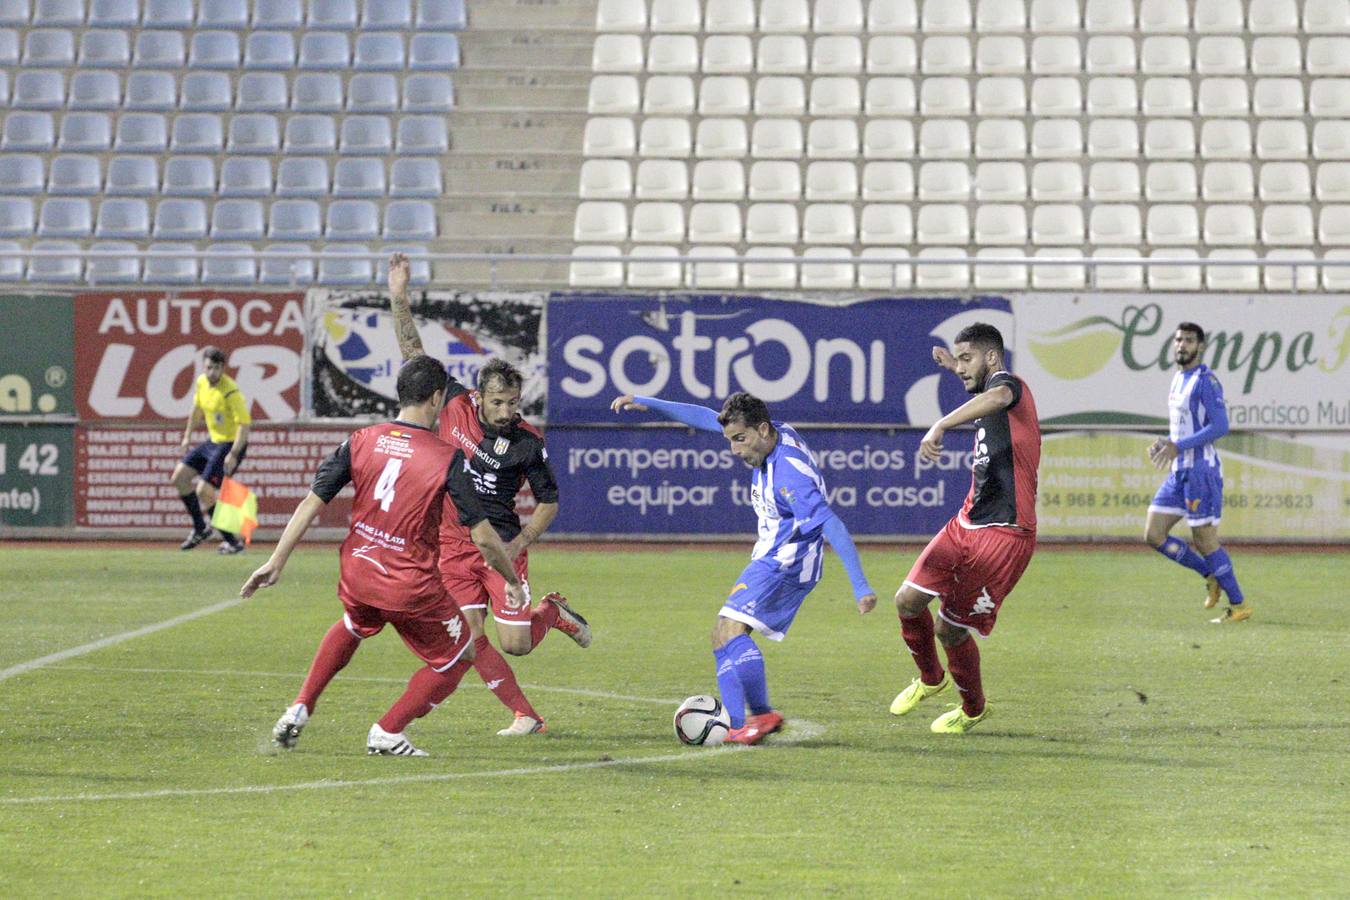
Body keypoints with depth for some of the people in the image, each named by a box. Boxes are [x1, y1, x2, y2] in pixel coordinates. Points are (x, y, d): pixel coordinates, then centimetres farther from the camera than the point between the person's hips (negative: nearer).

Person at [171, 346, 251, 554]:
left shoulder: (231, 392, -24)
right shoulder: (202, 382, 1)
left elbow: (245, 424, -26)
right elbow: (197, 409, 20)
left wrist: (233, 454, -30)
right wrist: (187, 436, 21)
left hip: (231, 444, -9)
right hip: (212, 441, 9)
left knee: (203, 491, -16)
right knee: (179, 478, 9)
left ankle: (232, 541, -7)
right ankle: (200, 528, 24)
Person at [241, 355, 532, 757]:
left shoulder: (360, 441, -3)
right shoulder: (447, 458, -13)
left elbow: (310, 504, -3)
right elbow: (482, 536, -11)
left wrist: (276, 562, 2)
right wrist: (513, 582, 4)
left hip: (357, 574, 5)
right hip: (412, 587, -5)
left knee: (352, 627, 38)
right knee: (456, 657, 19)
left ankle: (299, 710, 28)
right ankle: (388, 731, 13)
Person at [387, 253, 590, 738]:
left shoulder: (528, 442, -10)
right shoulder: (455, 405, -5)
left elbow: (549, 502, 2)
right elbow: (414, 351, 0)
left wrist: (519, 542, -13)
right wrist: (399, 298, -8)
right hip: (452, 546, 2)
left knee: (516, 644, -6)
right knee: (472, 641, -6)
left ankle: (554, 612, 27)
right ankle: (525, 716, 5)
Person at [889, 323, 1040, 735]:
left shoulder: (1007, 382, -12)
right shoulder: (989, 388, 17)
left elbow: (998, 396, -41)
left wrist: (941, 426, -52)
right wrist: (955, 367, 41)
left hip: (1004, 535, -9)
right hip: (966, 525, 9)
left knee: (951, 630, -3)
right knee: (908, 600, -3)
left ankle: (973, 710, 24)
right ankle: (931, 679, 24)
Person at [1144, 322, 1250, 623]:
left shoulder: (1206, 381, -12)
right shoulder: (1178, 379, 16)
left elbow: (1220, 426, -20)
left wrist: (1179, 446, -22)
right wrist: (1164, 443, 8)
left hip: (1201, 470, -9)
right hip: (1179, 471, 9)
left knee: (1204, 540, -6)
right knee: (1153, 534, 4)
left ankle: (1239, 605, 5)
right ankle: (1211, 577, 16)